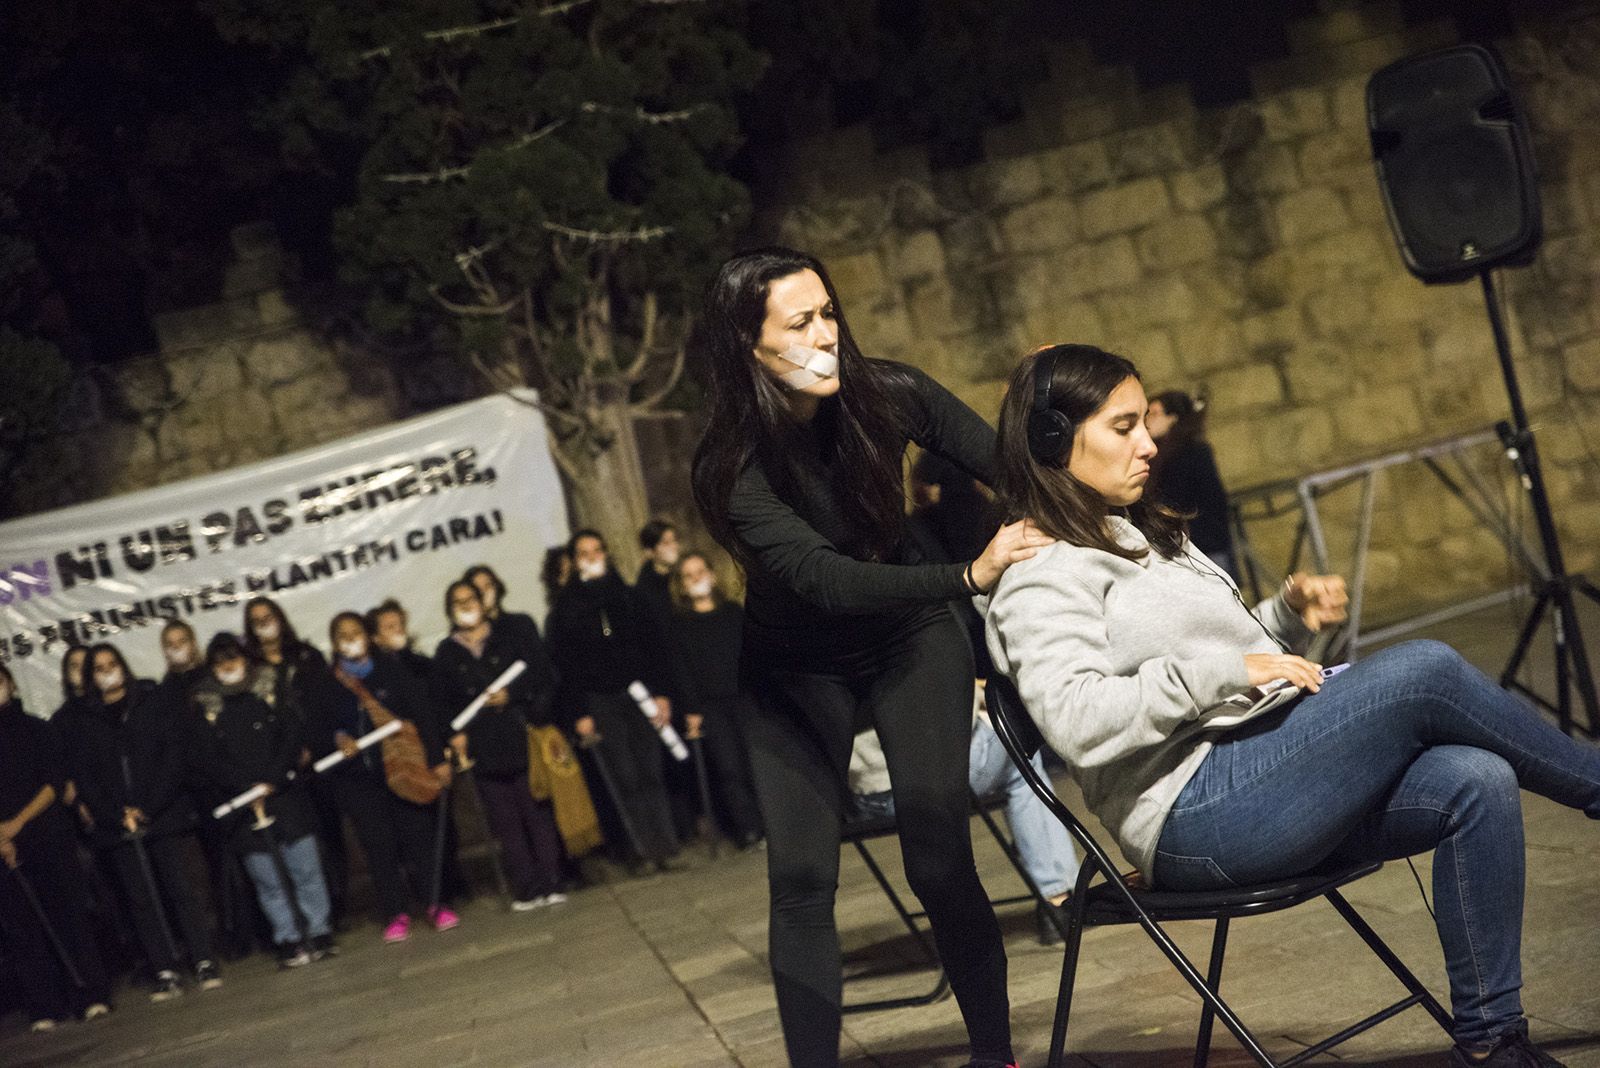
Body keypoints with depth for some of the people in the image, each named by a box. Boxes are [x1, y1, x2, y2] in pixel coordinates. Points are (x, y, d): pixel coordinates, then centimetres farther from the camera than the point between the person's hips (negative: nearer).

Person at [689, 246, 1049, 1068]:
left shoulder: (887, 396, -19)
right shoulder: (730, 468, -26)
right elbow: (821, 578, -38)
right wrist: (968, 576, -49)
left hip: (909, 639, 1)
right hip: (797, 668, -1)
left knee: (939, 860, -10)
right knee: (800, 877, -9)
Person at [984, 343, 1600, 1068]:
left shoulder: (1141, 535, 23)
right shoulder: (1042, 580, -6)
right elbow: (1076, 722, -23)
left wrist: (1290, 613, 9)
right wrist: (1227, 672, -20)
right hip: (1195, 817, -9)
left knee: (1476, 782, -15)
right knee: (1426, 670, -20)